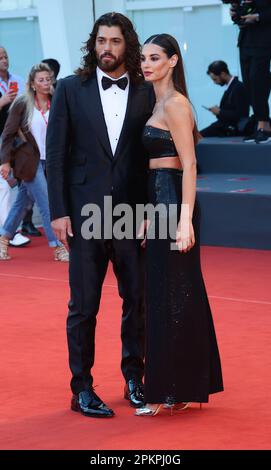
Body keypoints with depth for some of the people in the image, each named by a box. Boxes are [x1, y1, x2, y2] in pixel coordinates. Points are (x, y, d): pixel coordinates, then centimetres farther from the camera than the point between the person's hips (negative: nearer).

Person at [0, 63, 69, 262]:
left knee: (23, 202, 12)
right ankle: (58, 247, -3)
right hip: (30, 161, -4)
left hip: (49, 161, 4)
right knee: (47, 203, -8)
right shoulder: (22, 104, -7)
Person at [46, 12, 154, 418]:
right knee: (83, 306, 3)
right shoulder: (71, 89, 1)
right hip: (85, 214, -1)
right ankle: (82, 389, 12)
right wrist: (58, 211, -6)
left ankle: (134, 379, 23)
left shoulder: (147, 93, 3)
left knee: (137, 301, 8)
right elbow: (56, 153, 0)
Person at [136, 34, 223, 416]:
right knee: (180, 295, 12)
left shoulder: (175, 104, -13)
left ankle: (171, 392, 2)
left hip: (174, 204, -9)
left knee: (170, 296, -4)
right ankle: (184, 387, 19)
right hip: (161, 204, 10)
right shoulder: (159, 103, 15)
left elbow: (189, 165, -18)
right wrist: (152, 217, 19)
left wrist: (185, 219, -24)